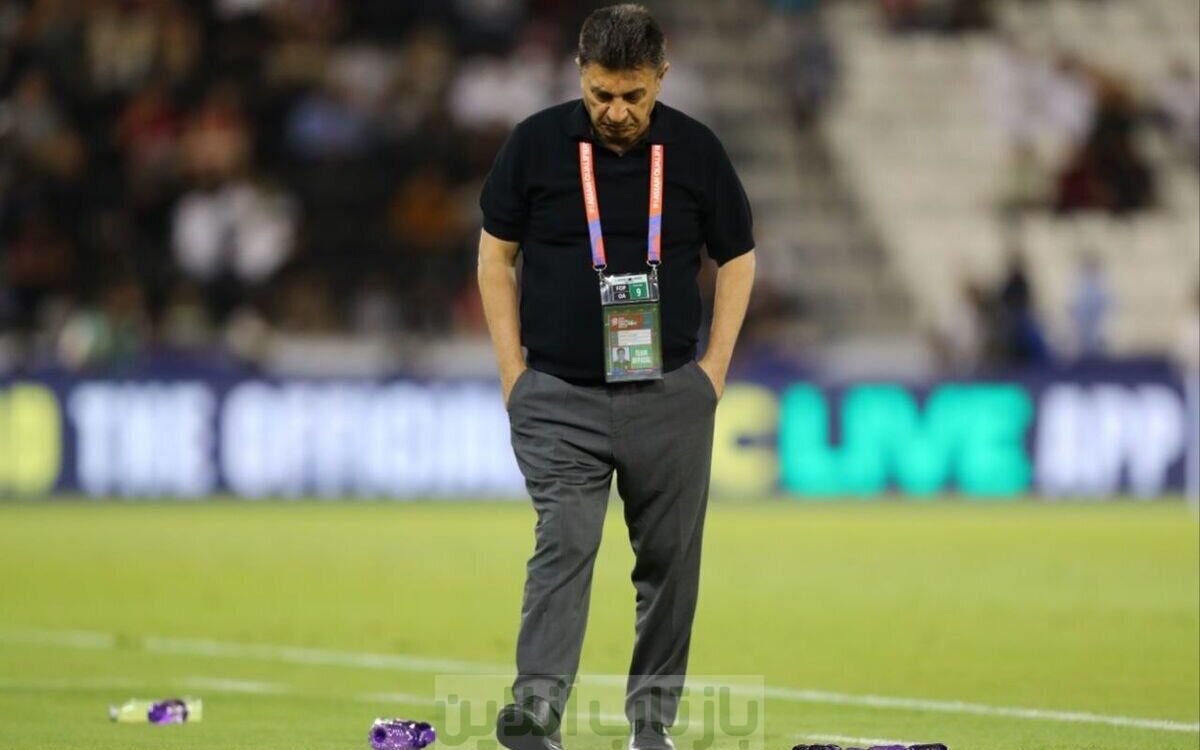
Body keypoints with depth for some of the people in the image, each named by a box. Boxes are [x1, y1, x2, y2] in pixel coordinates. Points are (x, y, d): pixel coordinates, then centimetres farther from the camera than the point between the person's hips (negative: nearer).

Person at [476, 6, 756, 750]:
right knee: (564, 545, -14)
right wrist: (514, 372, 0)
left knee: (670, 558, 5)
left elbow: (737, 258, 10)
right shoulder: (537, 144, -3)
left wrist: (714, 369, 2)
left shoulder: (696, 150, 0)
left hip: (670, 396, 2)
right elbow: (496, 255, 6)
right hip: (560, 396, -2)